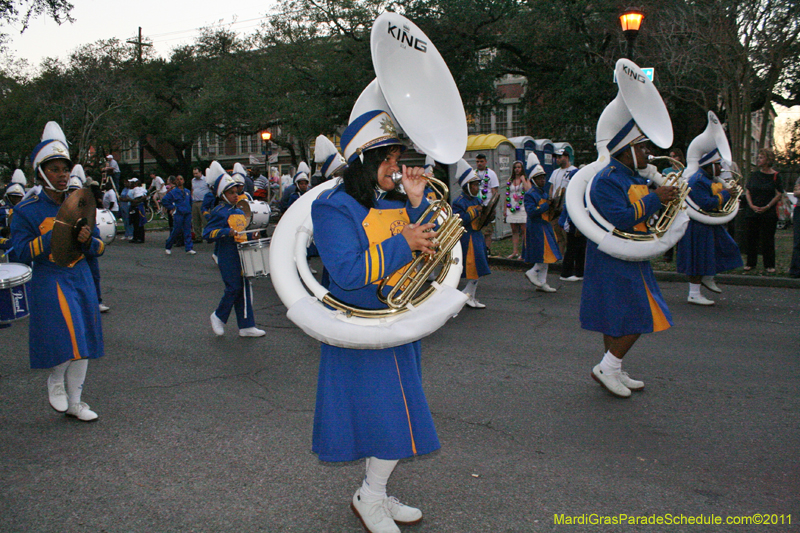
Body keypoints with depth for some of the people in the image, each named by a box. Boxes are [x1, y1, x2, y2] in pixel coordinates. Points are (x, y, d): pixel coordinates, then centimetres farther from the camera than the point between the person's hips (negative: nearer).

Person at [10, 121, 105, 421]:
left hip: (81, 279, 5)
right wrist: (55, 234, -20)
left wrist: (87, 240, -14)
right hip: (49, 281, -5)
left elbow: (99, 248, 10)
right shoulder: (27, 211, -4)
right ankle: (55, 381, 15)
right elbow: (19, 254, -10)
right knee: (68, 337, -17)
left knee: (82, 344, 9)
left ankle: (74, 403, 24)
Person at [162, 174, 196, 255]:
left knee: (188, 231, 2)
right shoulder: (173, 192, -2)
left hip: (187, 214, 4)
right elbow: (164, 201, -1)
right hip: (178, 214, -4)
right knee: (176, 231, -1)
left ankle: (189, 248, 4)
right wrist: (171, 208, -3)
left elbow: (190, 202, 24)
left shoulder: (187, 191, 11)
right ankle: (167, 247, 16)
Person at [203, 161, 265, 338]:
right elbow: (207, 234, -17)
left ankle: (246, 326, 12)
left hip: (242, 256, 8)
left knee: (244, 289, 7)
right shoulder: (219, 213, -9)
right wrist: (227, 232, -27)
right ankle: (219, 317, 19)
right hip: (228, 258, -8)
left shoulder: (240, 212, 15)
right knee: (234, 288, -6)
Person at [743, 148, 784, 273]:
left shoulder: (775, 176, -3)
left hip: (768, 213, -3)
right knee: (750, 237, 5)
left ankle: (769, 265, 10)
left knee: (768, 239, 1)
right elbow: (747, 191, 7)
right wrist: (752, 205, -7)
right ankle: (751, 263, 17)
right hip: (752, 212, 4)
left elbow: (779, 194, -5)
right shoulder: (754, 175, 8)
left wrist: (767, 207, -13)